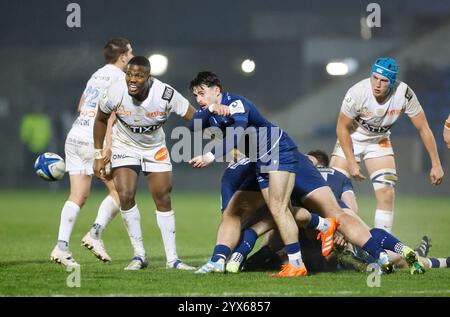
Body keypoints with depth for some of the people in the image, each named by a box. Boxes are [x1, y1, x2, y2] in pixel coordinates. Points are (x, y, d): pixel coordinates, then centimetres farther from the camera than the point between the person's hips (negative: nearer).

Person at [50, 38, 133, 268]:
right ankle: (95, 234, -10)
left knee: (78, 196, 4)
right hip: (95, 141, -8)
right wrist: (109, 143, -25)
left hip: (74, 137, 8)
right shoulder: (119, 77, -5)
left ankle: (61, 246, -7)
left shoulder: (97, 75, 20)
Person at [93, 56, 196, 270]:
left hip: (155, 148, 0)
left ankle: (172, 259, 7)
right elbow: (101, 119, -5)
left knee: (163, 199, -2)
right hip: (125, 146, 0)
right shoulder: (116, 93, -26)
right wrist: (98, 156, -2)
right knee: (125, 196, -16)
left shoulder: (165, 94, -30)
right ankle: (139, 255, -3)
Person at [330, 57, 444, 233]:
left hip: (379, 141, 1)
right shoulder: (357, 93, -32)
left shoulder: (404, 94, -27)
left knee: (386, 194, -12)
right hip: (350, 140, -1)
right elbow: (342, 128, -17)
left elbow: (423, 128, -15)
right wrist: (352, 163, -19)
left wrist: (436, 164, -13)